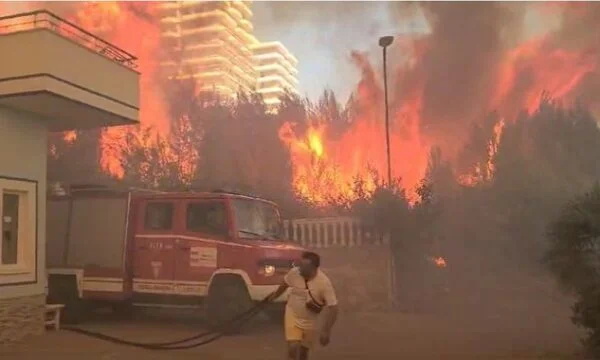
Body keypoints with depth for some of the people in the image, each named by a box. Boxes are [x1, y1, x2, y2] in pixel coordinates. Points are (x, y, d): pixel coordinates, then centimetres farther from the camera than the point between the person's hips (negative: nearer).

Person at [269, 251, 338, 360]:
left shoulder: (324, 283, -28)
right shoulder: (294, 273, -20)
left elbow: (333, 308, -24)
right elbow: (285, 284, 4)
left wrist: (326, 331, -27)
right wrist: (275, 295, 22)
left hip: (309, 322, 0)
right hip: (292, 316, 0)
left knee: (304, 351, 16)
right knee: (293, 348, -15)